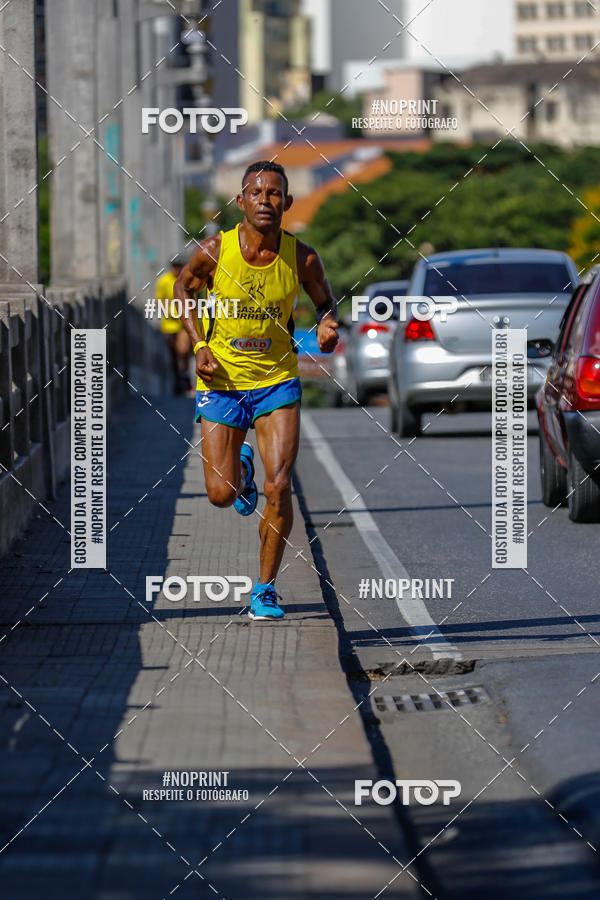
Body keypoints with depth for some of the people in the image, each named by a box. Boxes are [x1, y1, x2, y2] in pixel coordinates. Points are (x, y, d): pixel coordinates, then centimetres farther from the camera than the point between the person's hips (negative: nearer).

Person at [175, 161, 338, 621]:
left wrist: (328, 326, -15)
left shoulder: (302, 258, -10)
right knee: (221, 494, 2)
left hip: (277, 381, 0)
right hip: (221, 381, 0)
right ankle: (242, 464, 41)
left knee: (278, 487, -13)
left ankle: (265, 589, 4)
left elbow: (326, 300, 8)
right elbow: (183, 288, 7)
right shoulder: (214, 251, -12)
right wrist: (199, 346, -5)